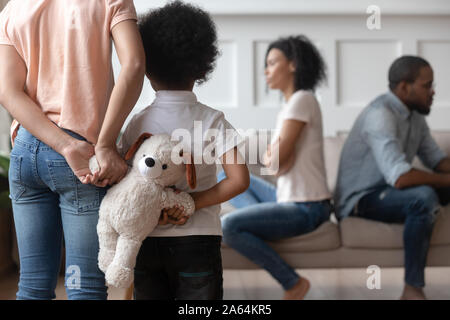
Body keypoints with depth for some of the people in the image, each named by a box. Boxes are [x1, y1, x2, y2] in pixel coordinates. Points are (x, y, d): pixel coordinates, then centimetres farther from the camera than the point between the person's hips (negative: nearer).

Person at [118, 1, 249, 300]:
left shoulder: (138, 123, 0)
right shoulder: (212, 120, -6)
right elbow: (239, 180, -14)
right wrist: (193, 202, -10)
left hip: (146, 243, 2)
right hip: (198, 241, -2)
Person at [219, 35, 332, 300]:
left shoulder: (302, 100, -15)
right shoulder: (290, 104, 14)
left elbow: (276, 162, -19)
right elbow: (271, 162, 10)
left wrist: (272, 158, 2)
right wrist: (273, 157, -12)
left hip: (306, 208, -10)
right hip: (290, 199, 10)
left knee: (229, 226, -25)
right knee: (228, 176, 21)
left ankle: (293, 282, -12)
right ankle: (262, 225, 0)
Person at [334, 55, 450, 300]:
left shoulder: (414, 114, 6)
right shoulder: (380, 115, -24)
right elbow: (400, 178, -34)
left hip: (388, 190, 10)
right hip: (359, 200, -10)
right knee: (423, 197, -32)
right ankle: (413, 290, -24)